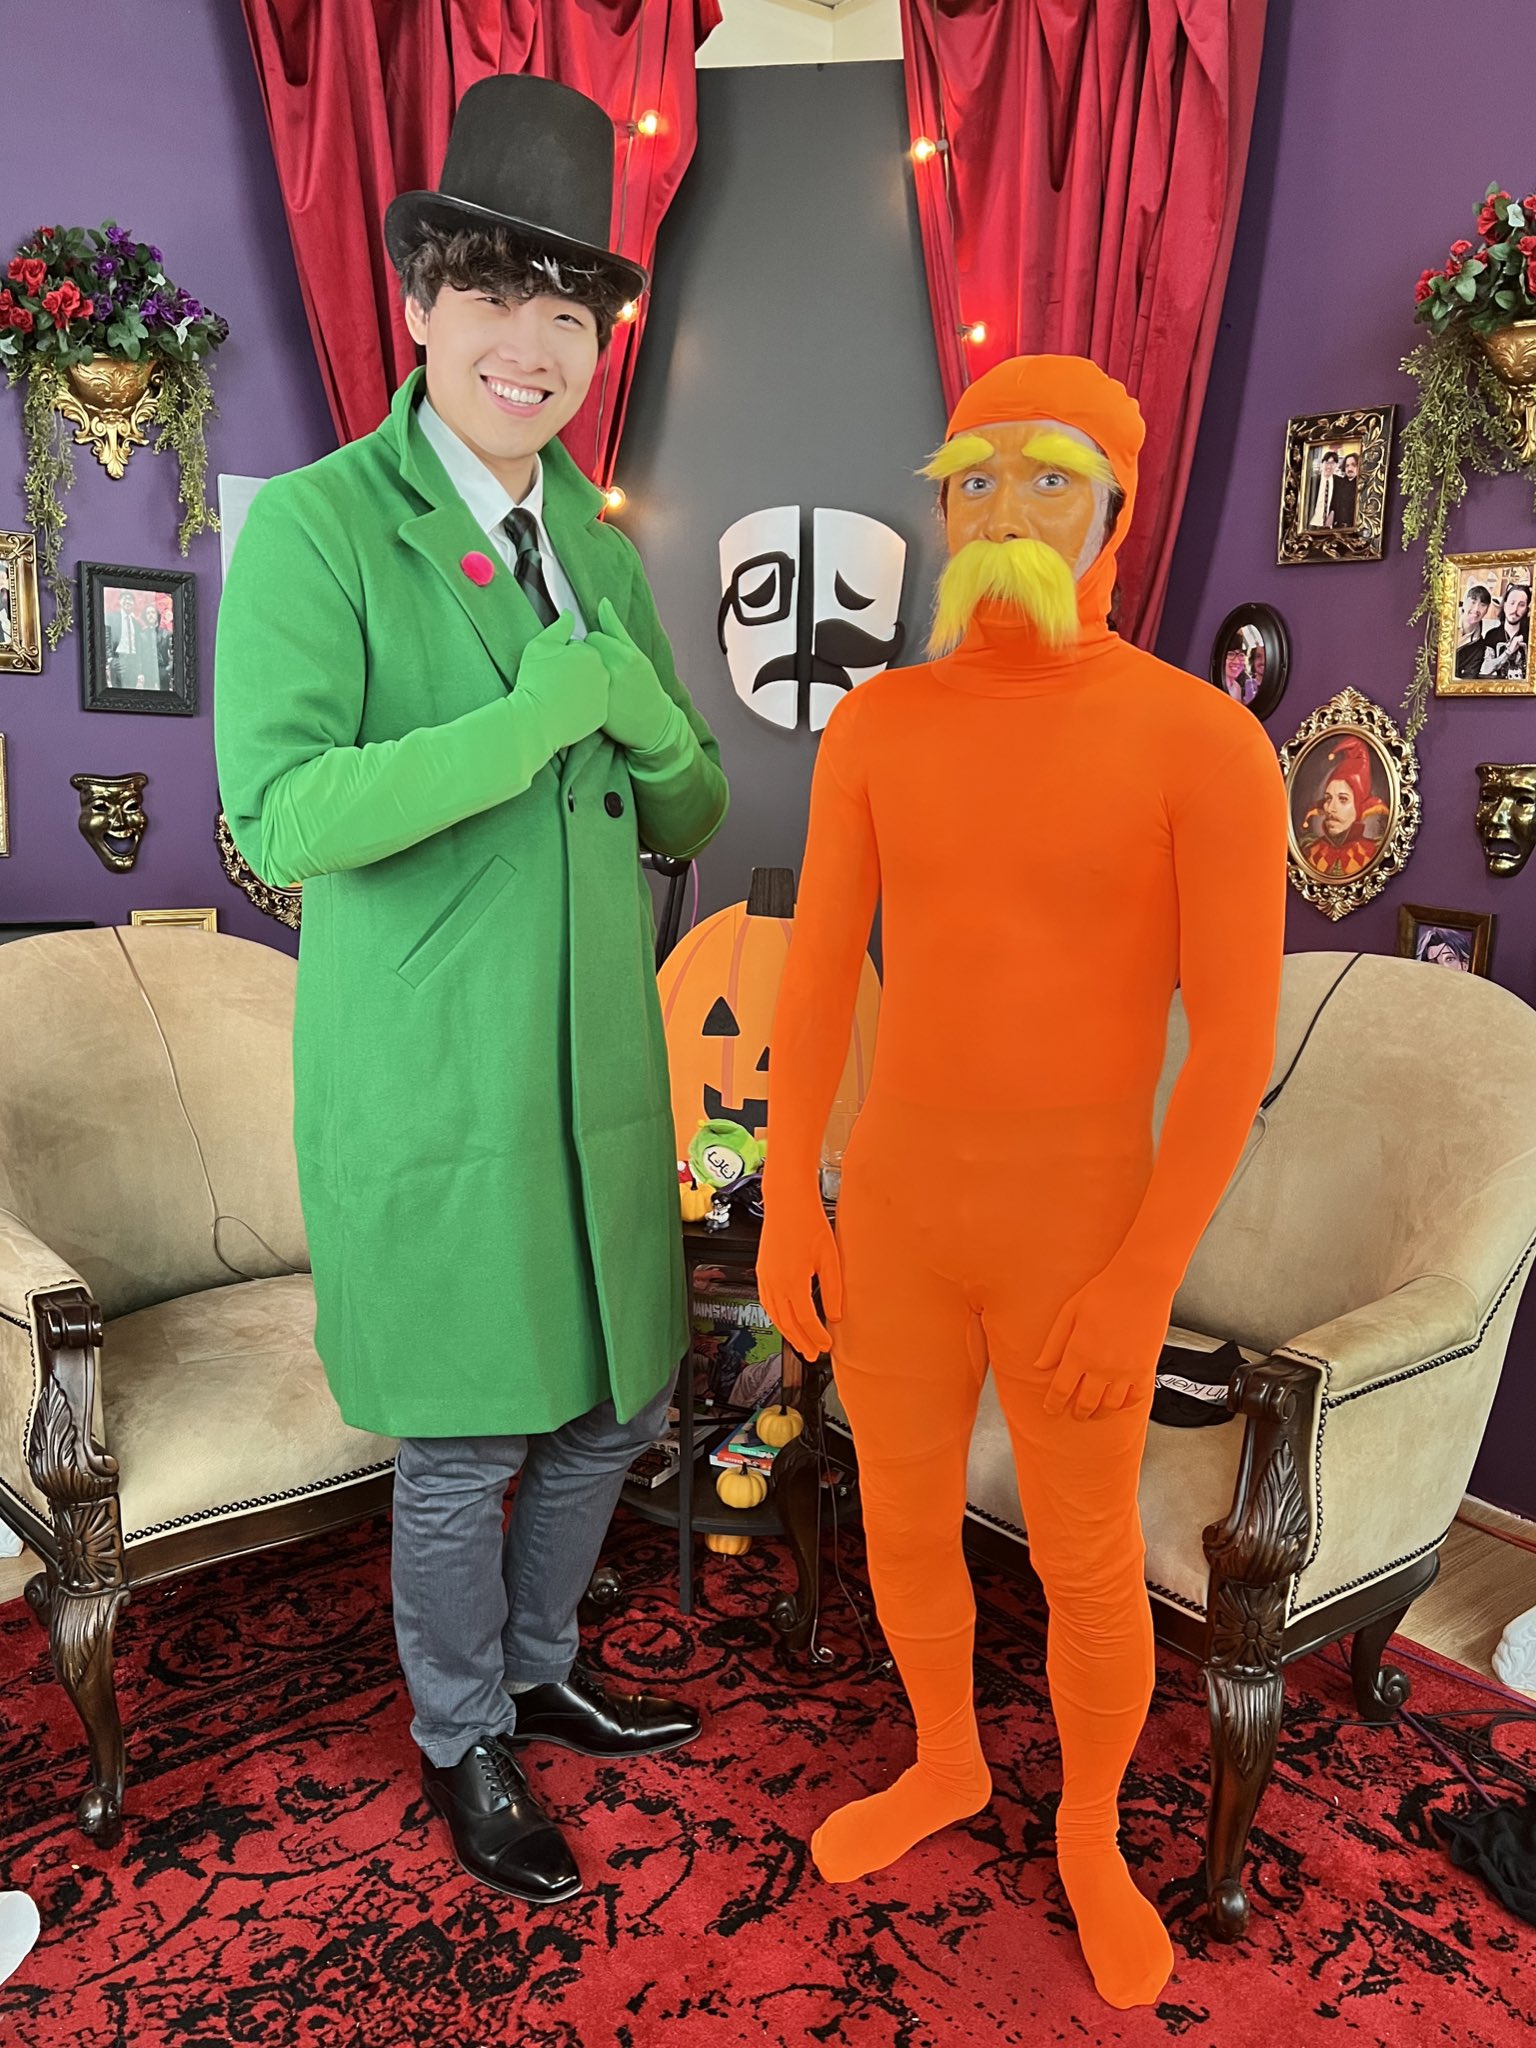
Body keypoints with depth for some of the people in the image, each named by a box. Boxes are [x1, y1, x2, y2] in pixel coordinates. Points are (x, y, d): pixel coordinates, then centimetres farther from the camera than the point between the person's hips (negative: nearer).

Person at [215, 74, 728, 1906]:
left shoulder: (601, 550, 8)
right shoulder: (313, 528, -11)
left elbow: (690, 816, 9)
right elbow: (277, 820, -21)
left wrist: (647, 719, -13)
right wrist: (528, 723, -25)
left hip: (598, 1068, 6)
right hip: (427, 1082, -6)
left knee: (611, 1406, 18)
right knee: (465, 1447, 9)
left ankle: (540, 1671, 45)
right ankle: (462, 1742, 37)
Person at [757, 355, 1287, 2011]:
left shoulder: (1211, 741, -15)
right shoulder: (878, 723, -2)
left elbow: (1237, 1040, -14)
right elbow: (815, 974, 1)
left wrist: (1141, 1286, -15)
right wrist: (785, 1206, -1)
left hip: (1076, 1226, -3)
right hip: (896, 1203, 4)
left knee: (1087, 1568, 13)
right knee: (901, 1522, 19)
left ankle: (1090, 1838, 44)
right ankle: (945, 1767, 49)